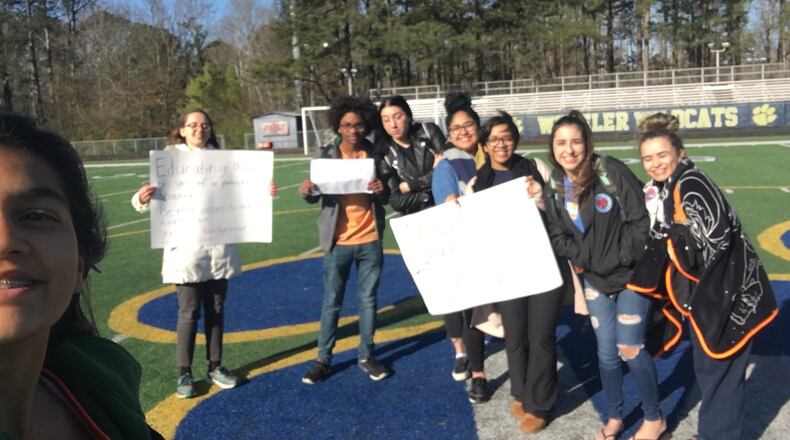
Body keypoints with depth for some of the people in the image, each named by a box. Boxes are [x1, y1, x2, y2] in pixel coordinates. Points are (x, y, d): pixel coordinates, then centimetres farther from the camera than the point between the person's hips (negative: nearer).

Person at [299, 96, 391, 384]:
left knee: (368, 300, 11)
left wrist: (382, 190, -20)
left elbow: (384, 198, 2)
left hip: (370, 240, 1)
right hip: (338, 241, -1)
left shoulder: (375, 154, 0)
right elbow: (316, 197, -3)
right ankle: (323, 359, 18)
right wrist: (306, 191, -26)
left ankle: (366, 356, 24)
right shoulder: (327, 154, -3)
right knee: (332, 302, 8)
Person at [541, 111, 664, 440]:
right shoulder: (553, 188, -2)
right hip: (595, 279, 4)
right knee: (607, 352, 9)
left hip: (630, 275, -4)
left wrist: (623, 257, -16)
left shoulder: (611, 171, -17)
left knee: (629, 349, -1)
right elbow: (557, 235, -1)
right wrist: (582, 257, -14)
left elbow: (643, 218, -16)